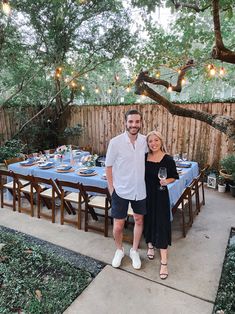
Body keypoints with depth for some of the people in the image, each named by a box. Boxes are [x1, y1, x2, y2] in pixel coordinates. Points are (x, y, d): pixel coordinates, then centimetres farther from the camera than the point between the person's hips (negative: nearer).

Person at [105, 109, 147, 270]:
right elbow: (109, 167, -7)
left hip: (140, 190, 3)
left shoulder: (144, 140, -5)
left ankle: (134, 251, 40)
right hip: (121, 191, -3)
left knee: (139, 220, 16)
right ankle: (119, 250, 37)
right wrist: (111, 189, -5)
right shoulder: (115, 142, -15)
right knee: (118, 225, 7)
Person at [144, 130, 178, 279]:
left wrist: (166, 181, -19)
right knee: (148, 220, 16)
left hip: (160, 195, -3)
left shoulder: (168, 159, -11)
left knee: (162, 224, -3)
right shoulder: (144, 157, -2)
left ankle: (164, 262, 6)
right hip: (146, 194, 4)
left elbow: (174, 177, 0)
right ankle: (150, 245, 43)